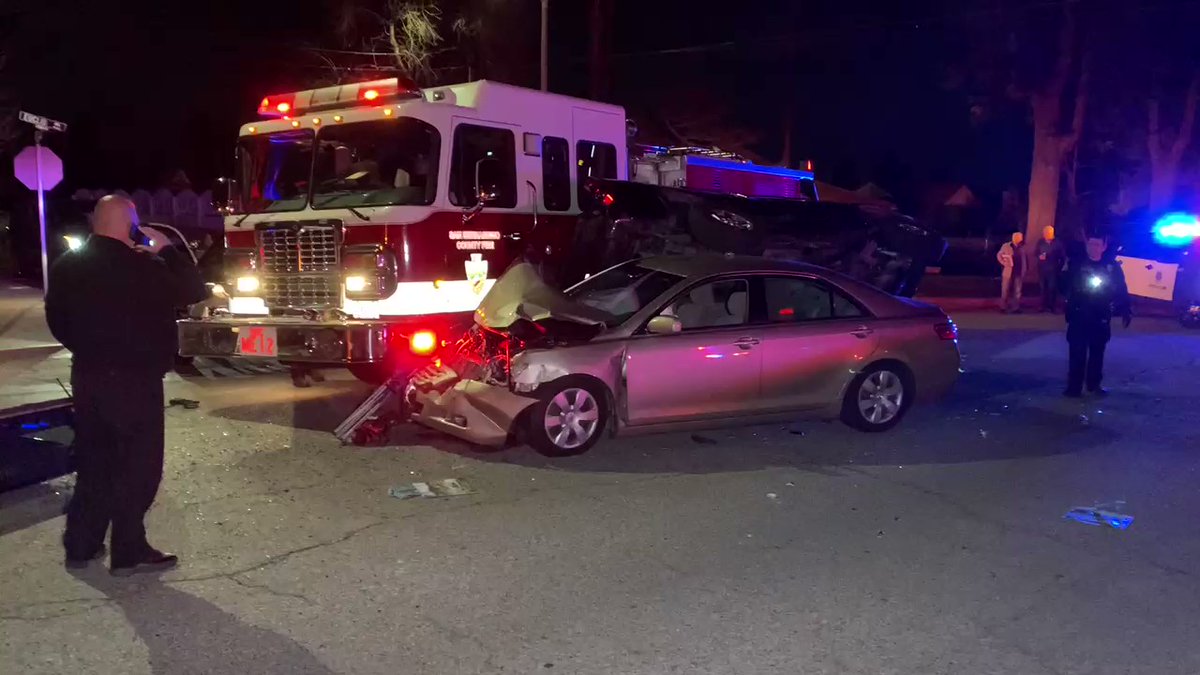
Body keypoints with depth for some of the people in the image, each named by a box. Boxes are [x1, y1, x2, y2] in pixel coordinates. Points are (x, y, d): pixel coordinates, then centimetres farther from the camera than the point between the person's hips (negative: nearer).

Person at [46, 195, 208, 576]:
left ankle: (80, 545, 23)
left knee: (94, 460, 17)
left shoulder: (67, 266, 6)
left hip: (86, 376, 7)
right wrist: (167, 250, -4)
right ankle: (129, 552, 7)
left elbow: (56, 318, 14)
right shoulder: (140, 268, -18)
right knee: (138, 465, 2)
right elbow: (193, 291, -12)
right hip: (133, 380, -7)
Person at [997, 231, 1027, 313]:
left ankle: (1016, 307, 9)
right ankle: (1003, 307, 13)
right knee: (1005, 290, 4)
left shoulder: (1022, 247, 3)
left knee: (1017, 291, 4)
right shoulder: (1006, 246, -4)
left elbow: (1024, 259, 9)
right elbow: (999, 255, 5)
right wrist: (1005, 263, -6)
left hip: (1019, 273, 2)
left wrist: (1024, 272, 5)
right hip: (1008, 272, -2)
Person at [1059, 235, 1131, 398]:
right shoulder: (1076, 264, -1)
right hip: (1079, 316, -2)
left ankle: (1094, 384, 22)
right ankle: (1074, 386, 0)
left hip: (1101, 318, 2)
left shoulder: (1113, 266, 4)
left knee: (1097, 352, 11)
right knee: (1077, 353, -3)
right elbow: (1064, 284, -2)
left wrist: (1126, 310, 1)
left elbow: (1121, 290, 6)